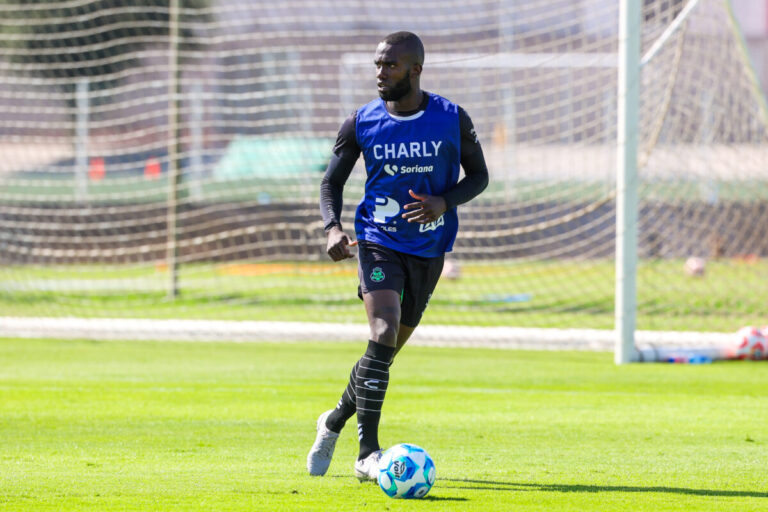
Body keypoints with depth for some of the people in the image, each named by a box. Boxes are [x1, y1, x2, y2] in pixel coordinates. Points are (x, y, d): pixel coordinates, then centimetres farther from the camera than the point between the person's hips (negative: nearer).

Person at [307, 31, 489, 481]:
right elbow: (332, 181, 6)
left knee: (390, 348, 13)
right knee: (383, 334, -24)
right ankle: (369, 453, -25)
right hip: (379, 244, -2)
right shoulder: (361, 124, -5)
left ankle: (336, 420, 39)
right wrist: (333, 228, -14)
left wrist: (444, 202, -16)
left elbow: (479, 175, 5)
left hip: (429, 250, 2)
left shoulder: (452, 120, -6)